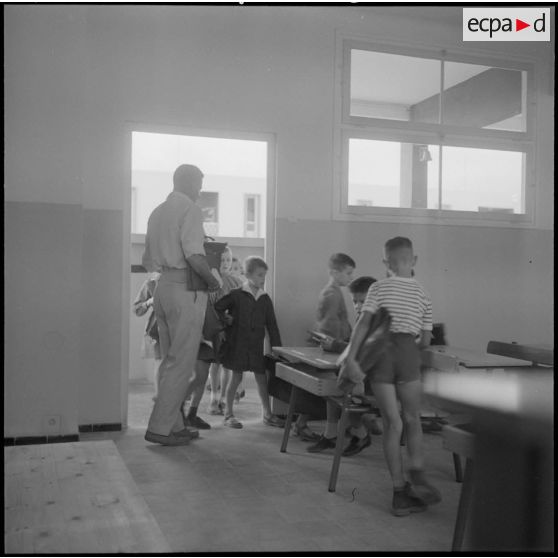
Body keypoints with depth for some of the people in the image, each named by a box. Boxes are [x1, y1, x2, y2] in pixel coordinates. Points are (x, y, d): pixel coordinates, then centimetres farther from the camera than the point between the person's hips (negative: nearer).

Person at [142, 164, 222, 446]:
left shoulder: (157, 212, 18)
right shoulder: (189, 209, -8)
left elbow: (148, 261, 19)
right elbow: (194, 255, -21)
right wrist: (214, 281, -9)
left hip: (162, 287, 9)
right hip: (186, 289, -9)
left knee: (170, 360, 13)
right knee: (181, 362, -3)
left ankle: (174, 425, 19)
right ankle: (159, 427, -1)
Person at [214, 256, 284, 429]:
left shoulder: (265, 299, 7)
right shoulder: (236, 295, -5)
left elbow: (272, 325, 8)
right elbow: (216, 308, 0)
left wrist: (277, 347, 4)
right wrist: (225, 319, -12)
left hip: (256, 346, 4)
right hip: (237, 344, -4)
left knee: (262, 378, 6)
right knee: (236, 377, 2)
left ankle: (267, 414, 17)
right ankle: (228, 414, 14)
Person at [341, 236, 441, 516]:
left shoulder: (379, 288, 6)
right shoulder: (422, 293, 12)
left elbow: (364, 322, -8)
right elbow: (425, 340, 13)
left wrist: (350, 356, -12)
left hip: (380, 352, 0)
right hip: (408, 353, 0)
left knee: (392, 424, 5)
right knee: (412, 419, 16)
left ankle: (400, 491, 8)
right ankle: (416, 473, 0)